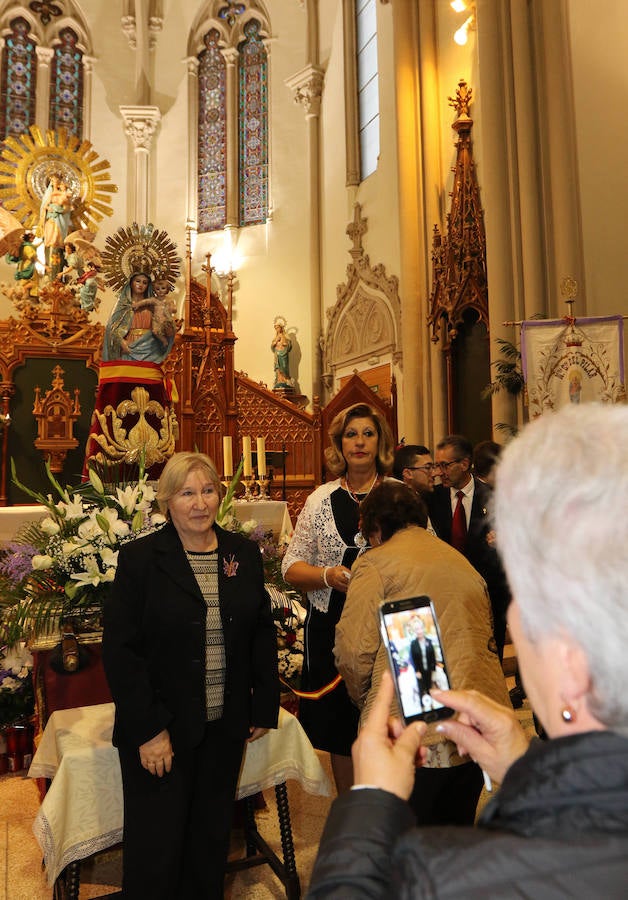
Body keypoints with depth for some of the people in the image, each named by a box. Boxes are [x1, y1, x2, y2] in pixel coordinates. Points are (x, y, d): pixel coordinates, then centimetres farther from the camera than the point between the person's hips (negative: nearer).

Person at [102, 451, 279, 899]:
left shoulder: (245, 554, 2)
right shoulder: (140, 558, -9)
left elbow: (263, 633, 8)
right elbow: (120, 650, -11)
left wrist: (264, 707, 5)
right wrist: (147, 729, -14)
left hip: (225, 728, 4)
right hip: (159, 731, -3)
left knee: (212, 839, 18)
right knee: (156, 849, 9)